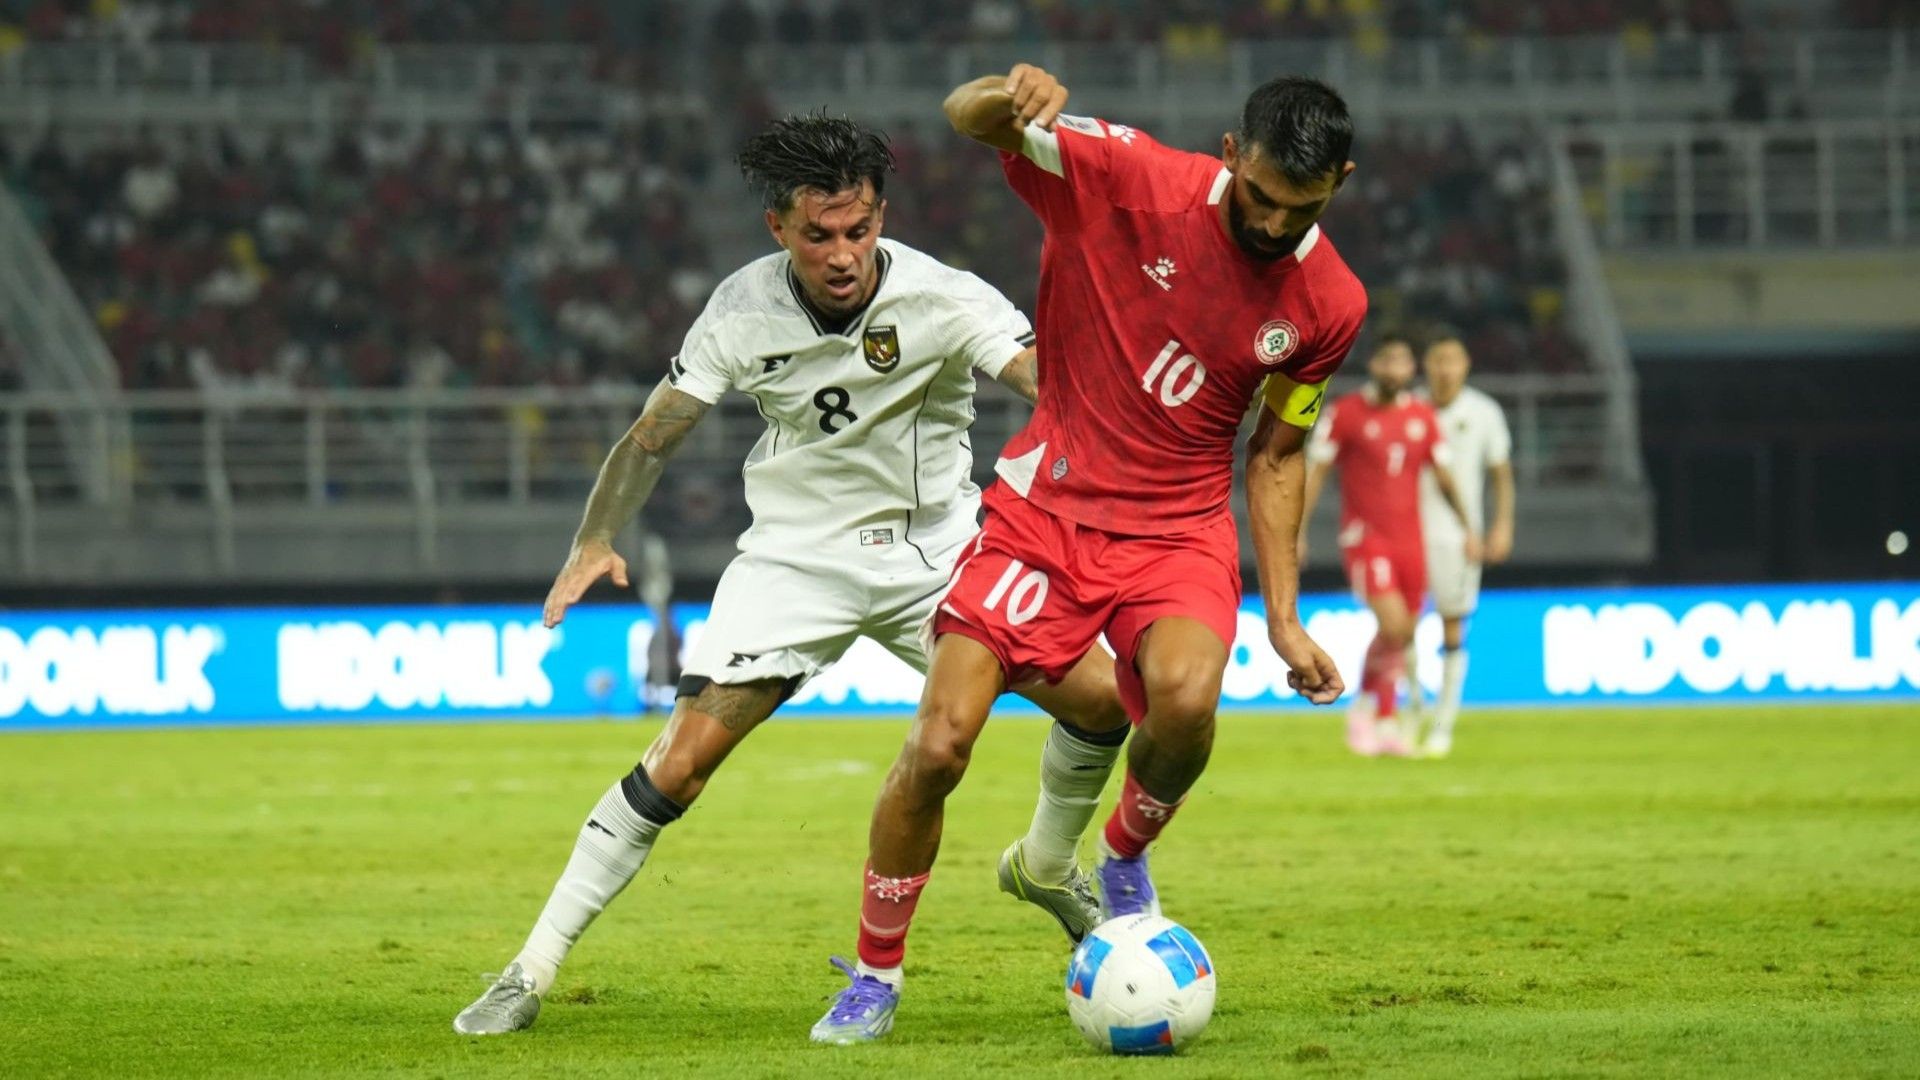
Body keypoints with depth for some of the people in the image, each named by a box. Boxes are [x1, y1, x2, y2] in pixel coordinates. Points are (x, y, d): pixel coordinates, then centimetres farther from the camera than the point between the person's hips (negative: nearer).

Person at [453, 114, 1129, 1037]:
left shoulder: (943, 300, -19)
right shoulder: (744, 311, -14)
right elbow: (655, 433, -5)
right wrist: (596, 543, -20)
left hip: (936, 545, 1)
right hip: (797, 553, -1)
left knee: (1102, 698, -8)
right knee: (683, 758, -14)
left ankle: (1049, 867, 24)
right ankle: (531, 973, -7)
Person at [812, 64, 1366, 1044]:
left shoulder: (1329, 302, -3)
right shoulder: (1130, 178, -13)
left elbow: (1276, 452, 10)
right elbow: (965, 119, -17)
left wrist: (1284, 618, 6)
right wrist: (1009, 99, -42)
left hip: (1178, 531, 1)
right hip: (1046, 507, -1)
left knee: (1187, 698, -31)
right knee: (939, 744, -12)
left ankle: (1123, 863, 3)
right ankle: (875, 980, 11)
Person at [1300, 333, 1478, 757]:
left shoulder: (1423, 416, 8)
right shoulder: (1346, 412, -5)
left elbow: (1443, 475, 15)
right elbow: (1316, 471, -3)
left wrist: (1467, 528, 11)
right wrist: (1296, 531, -7)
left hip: (1409, 541, 5)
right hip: (1365, 538, -5)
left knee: (1403, 636, 5)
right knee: (1393, 627, -19)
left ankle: (1384, 723, 17)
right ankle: (1364, 706, 2)